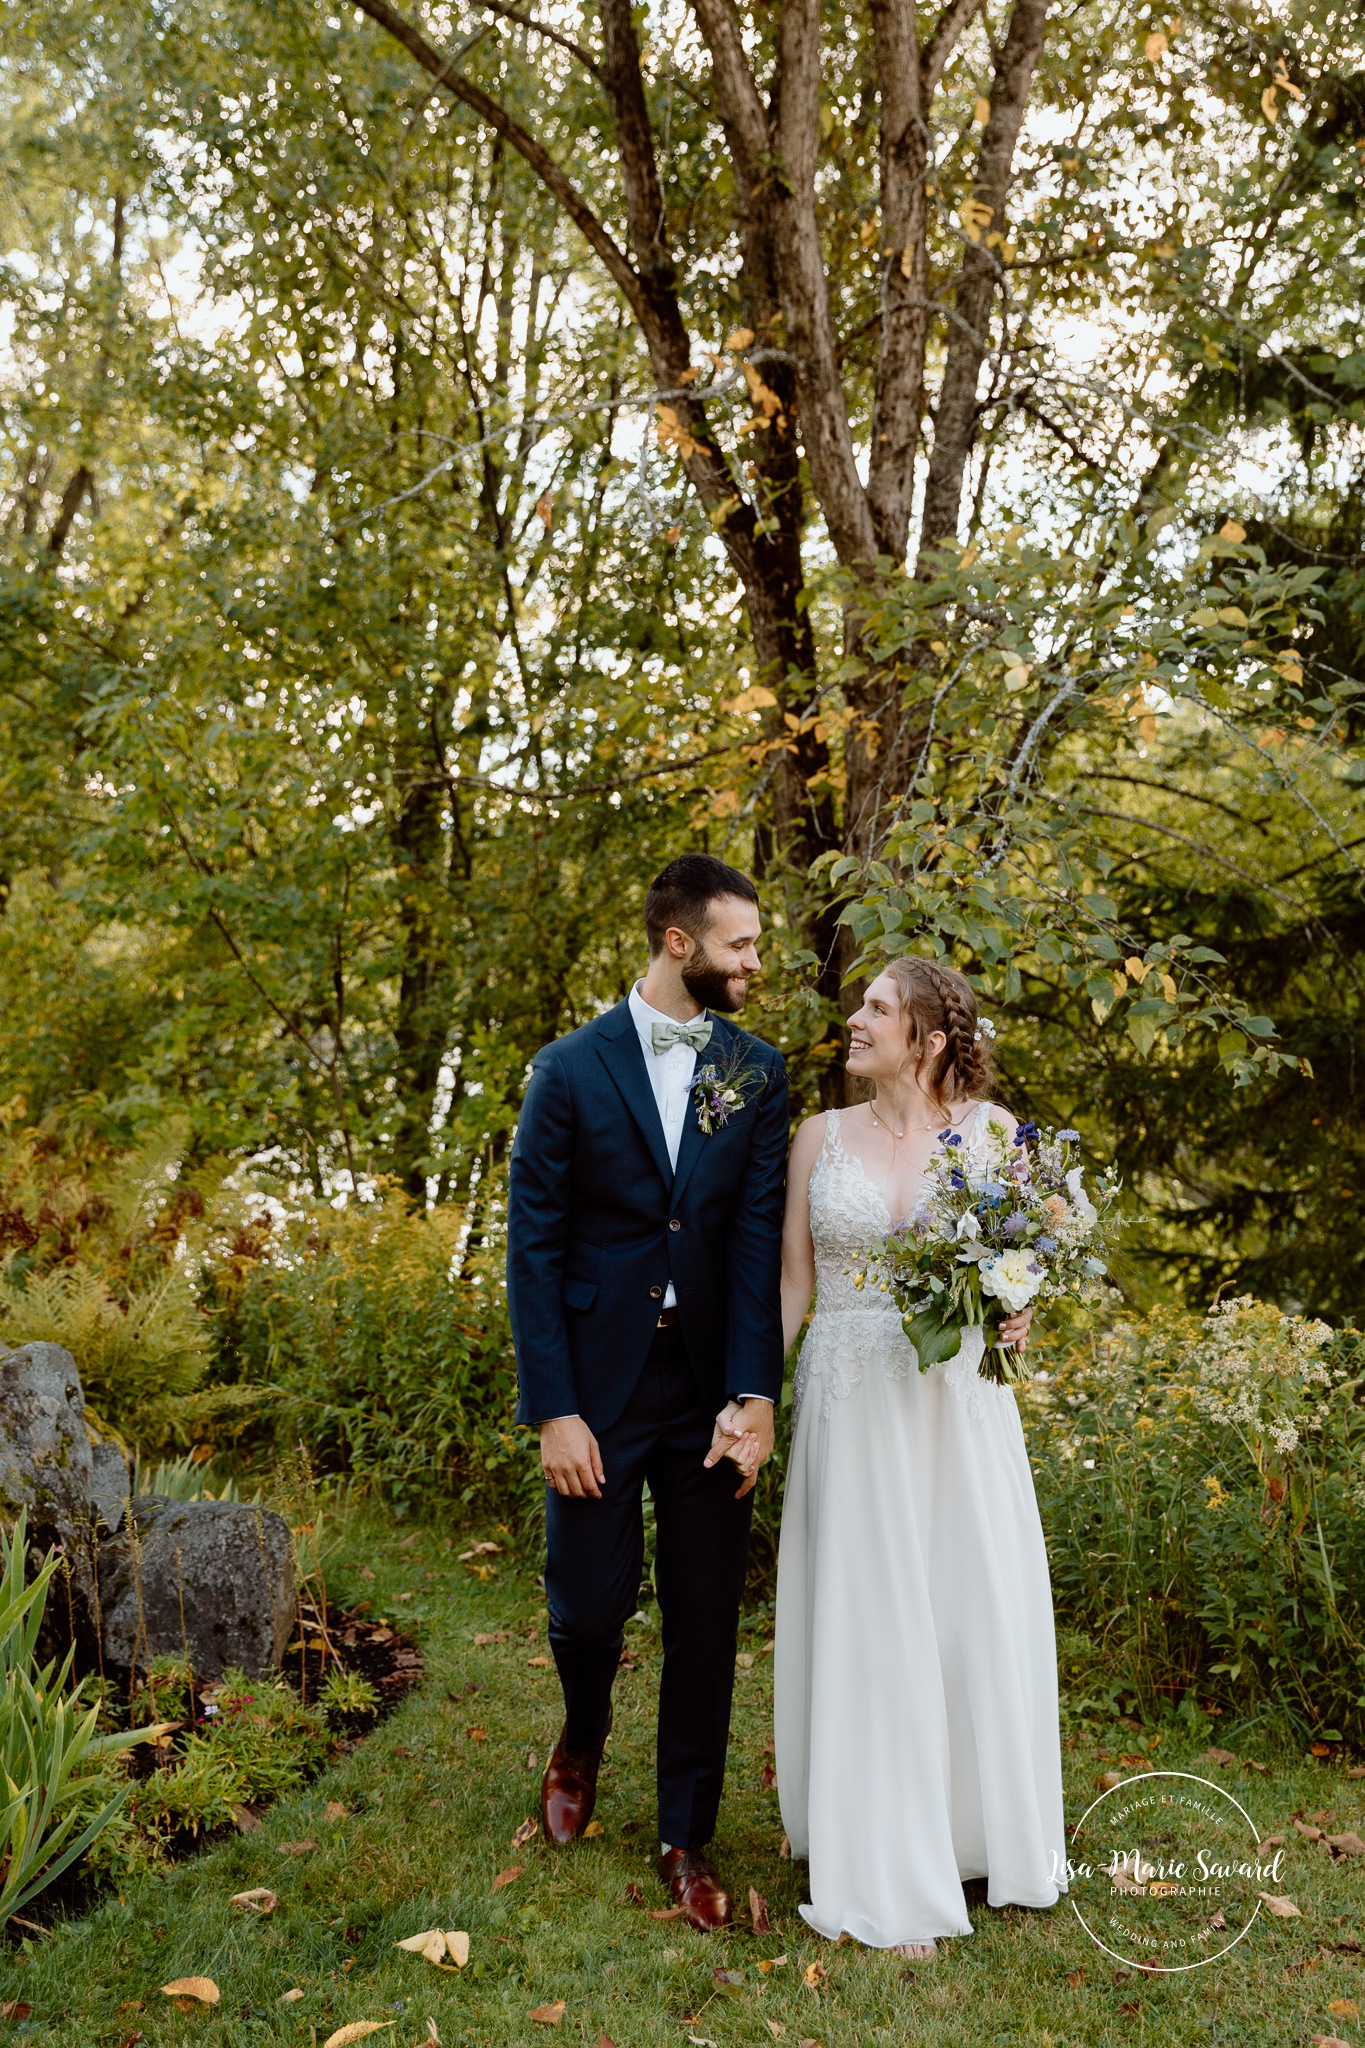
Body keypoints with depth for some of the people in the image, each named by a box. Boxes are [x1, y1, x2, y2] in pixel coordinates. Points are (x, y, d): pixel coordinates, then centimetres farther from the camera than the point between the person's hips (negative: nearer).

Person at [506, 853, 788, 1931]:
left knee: (706, 1621, 8)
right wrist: (552, 1410, -10)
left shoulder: (758, 1071, 2)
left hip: (712, 1387, 2)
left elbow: (758, 1236, -4)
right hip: (599, 1386, -2)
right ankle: (583, 1739, 42)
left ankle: (688, 1838, 28)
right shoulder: (570, 1070, -5)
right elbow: (533, 1247, -5)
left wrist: (755, 1395, -13)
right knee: (589, 1601, 6)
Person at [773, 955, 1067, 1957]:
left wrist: (1015, 1314, -13)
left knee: (980, 1608, 9)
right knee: (868, 1620, 4)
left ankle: (986, 1829, 34)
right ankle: (886, 1878, 19)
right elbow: (793, 1283, 5)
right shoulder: (822, 1135, 3)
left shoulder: (992, 1130, 1)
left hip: (958, 1401, 0)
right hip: (853, 1404, 0)